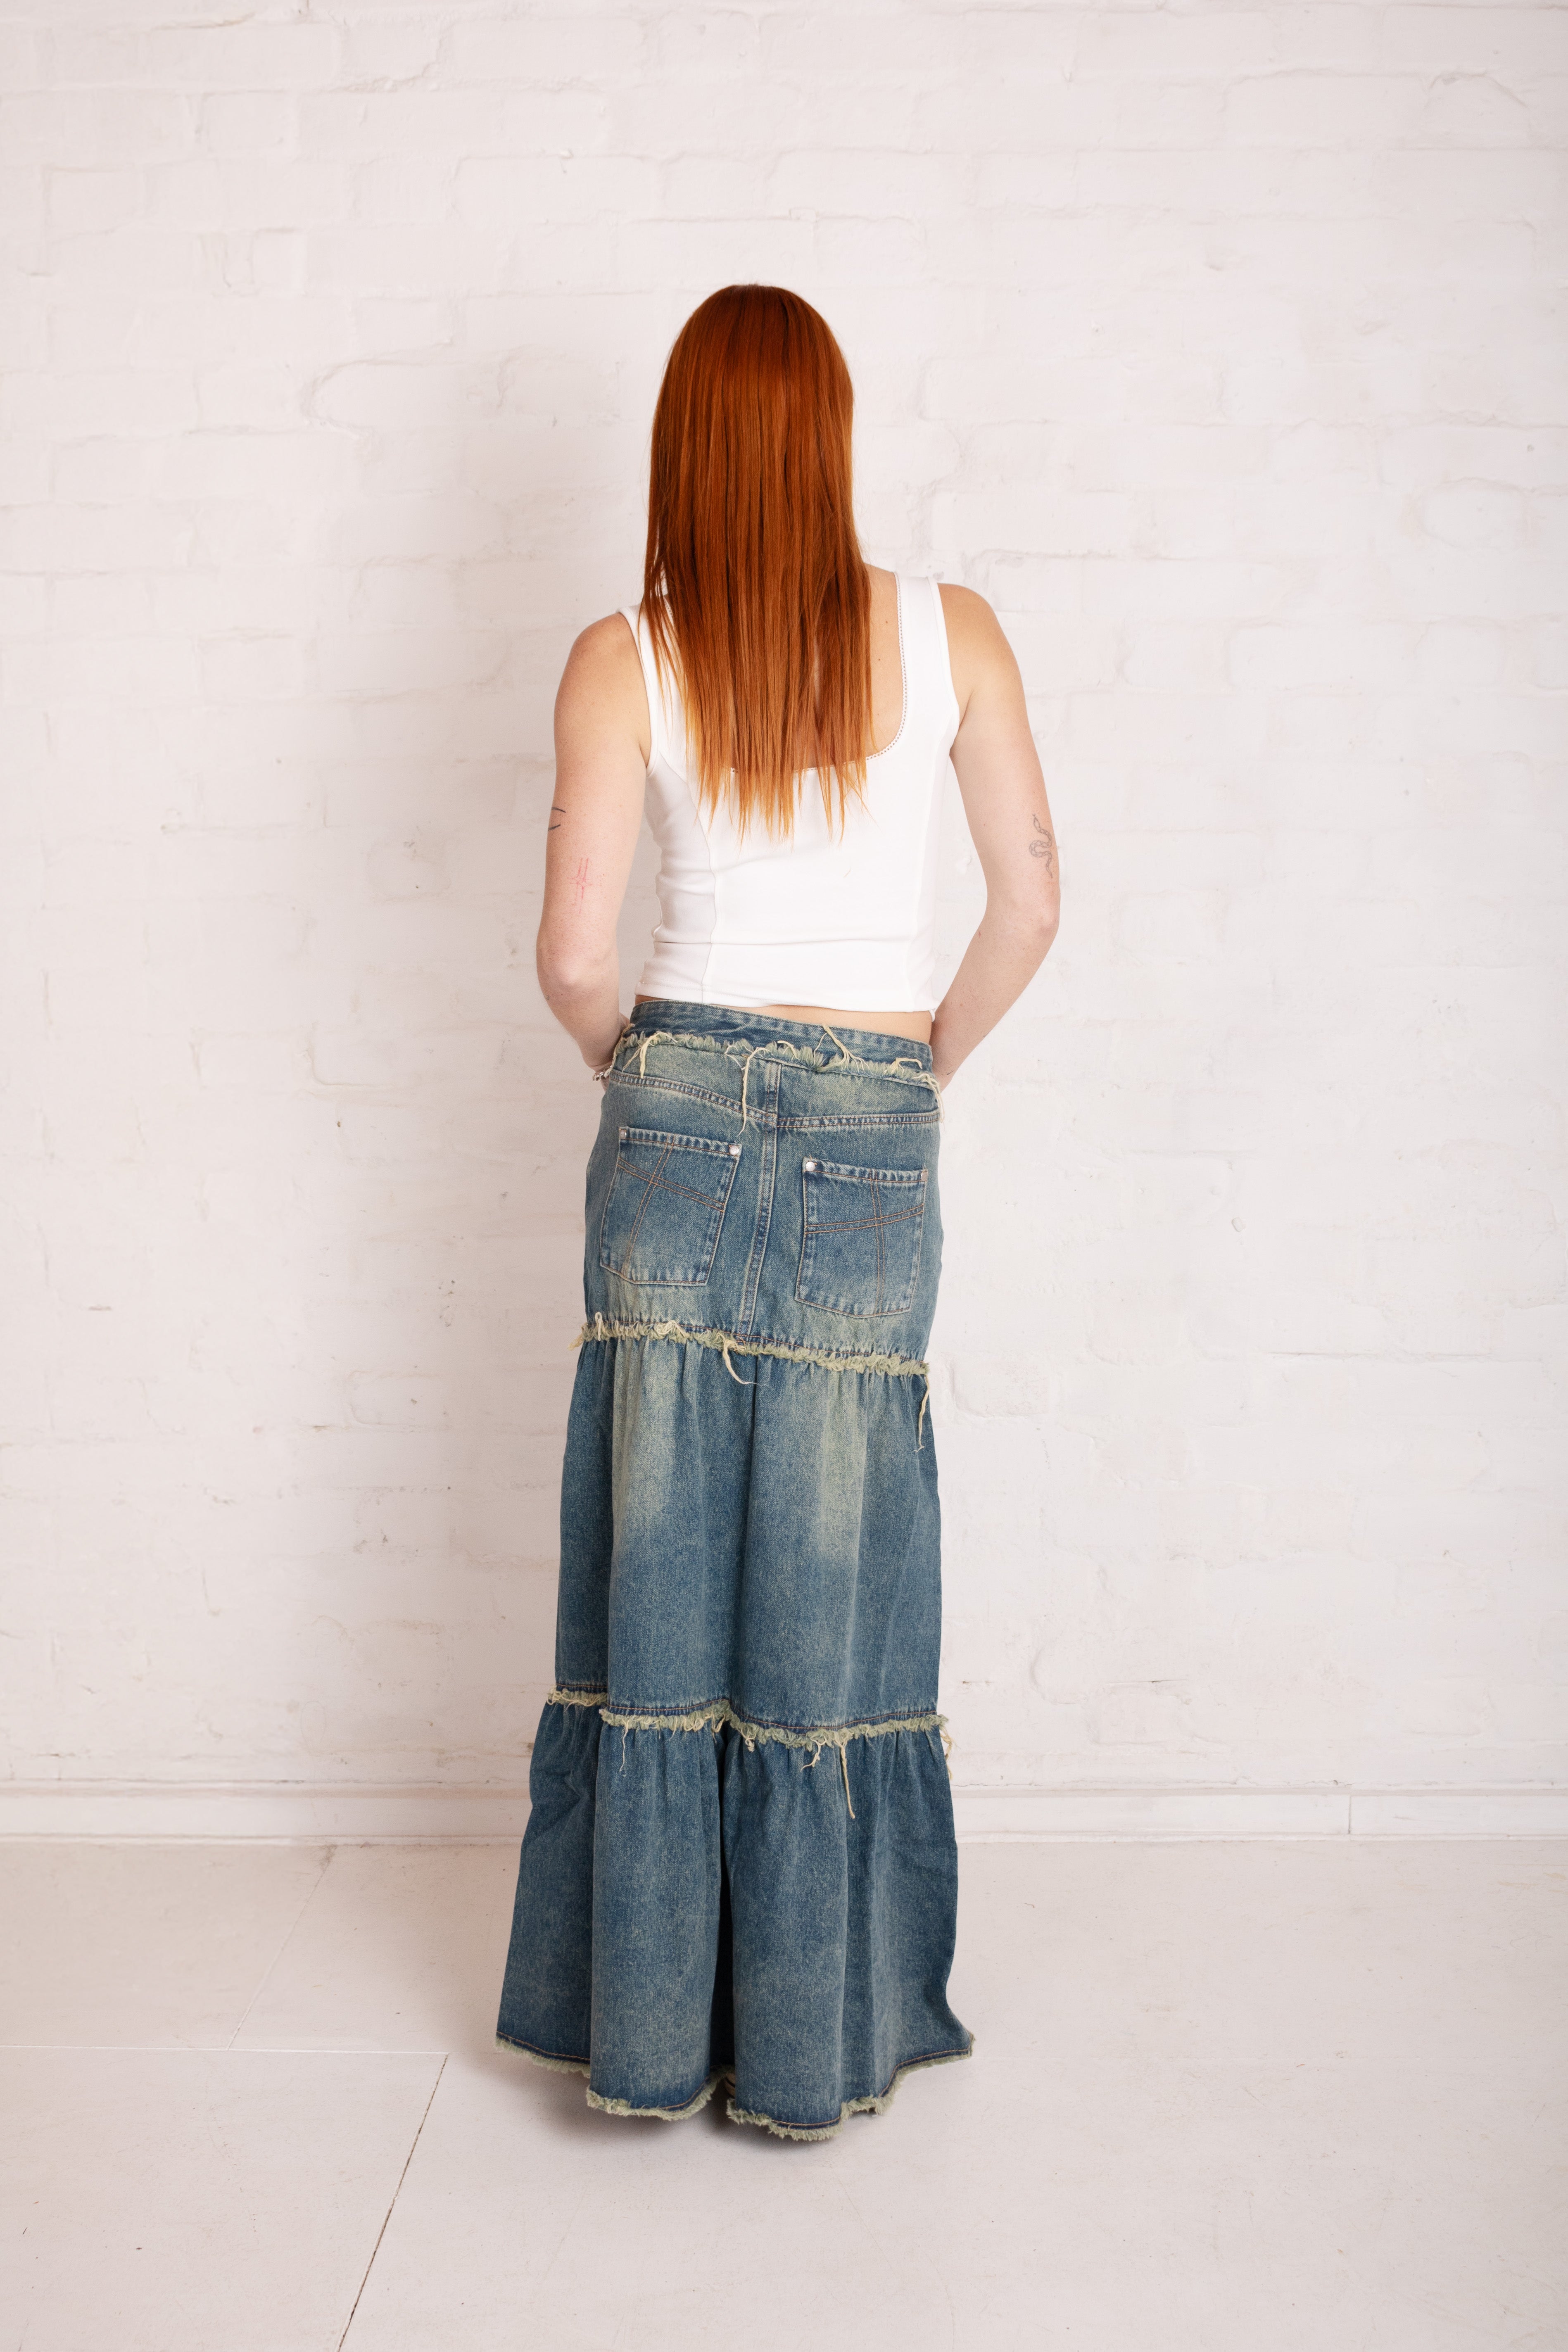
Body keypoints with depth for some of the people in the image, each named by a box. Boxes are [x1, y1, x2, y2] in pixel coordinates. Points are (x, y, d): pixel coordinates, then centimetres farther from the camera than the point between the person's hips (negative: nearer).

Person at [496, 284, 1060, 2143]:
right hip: (871, 1131, 0)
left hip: (682, 1106, 0)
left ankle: (644, 2026, 20)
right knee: (828, 1583, 8)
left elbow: (574, 957, -6)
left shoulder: (622, 661, -2)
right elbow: (1031, 903, 1)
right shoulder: (949, 633, 0)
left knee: (658, 1561, 8)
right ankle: (816, 2045, 20)